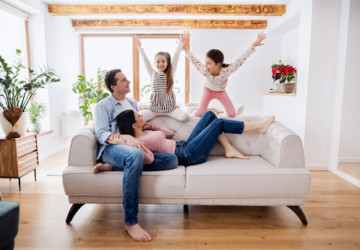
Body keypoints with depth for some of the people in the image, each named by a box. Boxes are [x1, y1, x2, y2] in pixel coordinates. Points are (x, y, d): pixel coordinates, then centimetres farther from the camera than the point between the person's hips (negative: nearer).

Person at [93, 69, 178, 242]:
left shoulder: (132, 103, 25)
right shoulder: (103, 105, 5)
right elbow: (101, 134, -9)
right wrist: (125, 138, -27)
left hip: (134, 148, 6)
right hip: (112, 148, -6)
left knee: (172, 160, -18)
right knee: (135, 155, -42)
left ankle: (113, 167, -24)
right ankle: (130, 222, -35)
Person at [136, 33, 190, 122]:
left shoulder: (171, 73, 4)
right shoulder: (153, 74, 7)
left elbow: (175, 57, -2)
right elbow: (146, 60, 2)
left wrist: (181, 43, -6)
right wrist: (139, 47, -2)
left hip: (170, 106, 0)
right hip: (155, 107, 0)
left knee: (184, 117, -27)